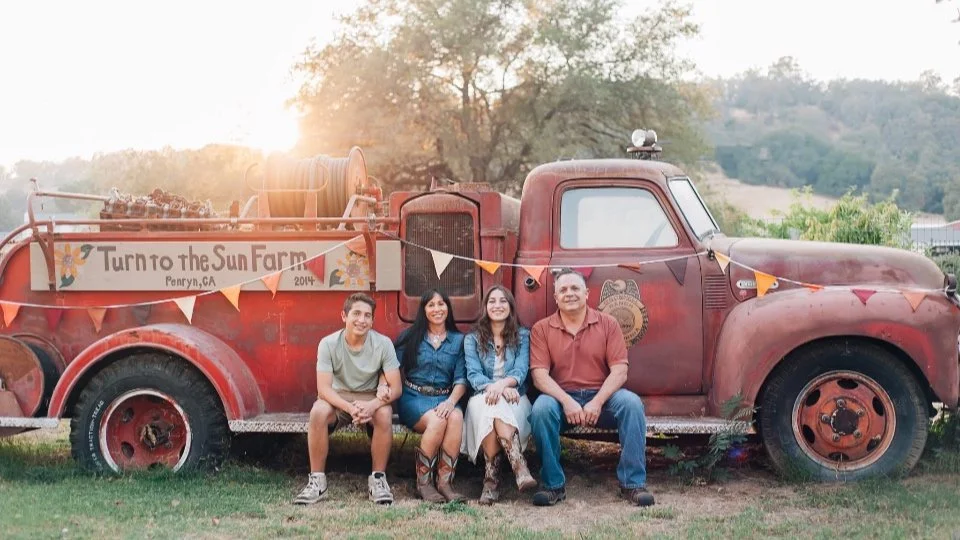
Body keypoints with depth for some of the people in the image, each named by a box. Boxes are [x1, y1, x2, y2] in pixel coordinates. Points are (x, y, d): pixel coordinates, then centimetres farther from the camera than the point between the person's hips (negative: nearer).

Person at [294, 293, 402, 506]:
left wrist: (372, 405, -34)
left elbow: (395, 387, -15)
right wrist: (350, 407, -36)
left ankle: (378, 478, -16)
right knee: (318, 412, -32)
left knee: (384, 414, -33)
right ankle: (317, 481, -21)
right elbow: (323, 388, -19)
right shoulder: (328, 344, -15)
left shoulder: (383, 343, -14)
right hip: (337, 397, 0)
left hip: (371, 398, 0)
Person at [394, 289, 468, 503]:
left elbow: (461, 379, 5)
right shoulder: (410, 337, 10)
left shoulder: (458, 340, 13)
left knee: (456, 417, -33)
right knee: (437, 421, -33)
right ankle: (423, 483, -17)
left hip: (444, 398, 2)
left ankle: (445, 481, -26)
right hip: (414, 397, -2)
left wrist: (451, 401, -13)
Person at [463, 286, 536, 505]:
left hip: (514, 399, 0)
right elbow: (473, 374, -3)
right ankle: (519, 467, -44)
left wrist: (502, 384, -29)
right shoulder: (472, 339, 11)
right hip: (482, 398, 1)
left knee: (496, 408, -38)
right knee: (490, 405, -38)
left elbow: (521, 371, -5)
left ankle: (492, 478, -44)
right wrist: (492, 387, -26)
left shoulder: (523, 336, 10)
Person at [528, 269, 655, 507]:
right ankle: (553, 485, -18)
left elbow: (619, 371, -3)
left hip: (602, 396, 1)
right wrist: (567, 401, -22)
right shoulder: (541, 329, 4)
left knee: (631, 403, -28)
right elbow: (539, 375, -6)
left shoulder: (608, 324, 5)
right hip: (561, 397, 0)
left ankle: (633, 483, -19)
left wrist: (597, 402, -19)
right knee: (541, 408, -32)